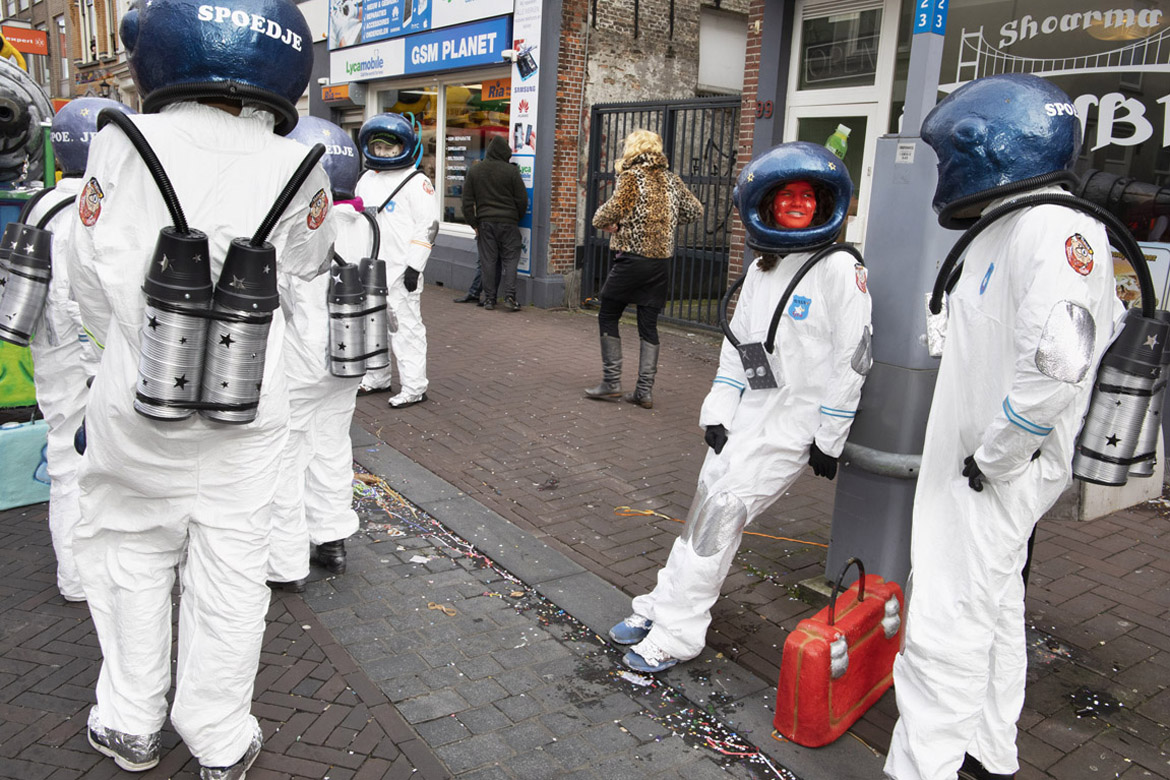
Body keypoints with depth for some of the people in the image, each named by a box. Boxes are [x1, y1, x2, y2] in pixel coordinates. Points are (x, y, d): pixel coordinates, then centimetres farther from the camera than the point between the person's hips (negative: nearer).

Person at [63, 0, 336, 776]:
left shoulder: (123, 145, -10)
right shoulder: (295, 168, -9)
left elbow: (93, 279, -3)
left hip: (135, 402, 1)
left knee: (134, 554, 21)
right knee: (230, 571, 12)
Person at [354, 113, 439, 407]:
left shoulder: (416, 182, -6)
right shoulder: (366, 180, 17)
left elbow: (428, 226, -11)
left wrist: (414, 266, -17)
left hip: (400, 271, -8)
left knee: (405, 328, -7)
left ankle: (414, 388, 0)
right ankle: (376, 378, 30)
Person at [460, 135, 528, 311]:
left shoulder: (475, 170, 6)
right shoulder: (511, 171, -5)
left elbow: (467, 201, 6)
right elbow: (522, 199, -3)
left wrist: (474, 223, 9)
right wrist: (517, 219, 13)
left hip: (484, 222, 3)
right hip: (508, 222, -2)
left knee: (488, 261, 7)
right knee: (510, 259, 3)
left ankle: (489, 298, 8)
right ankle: (509, 297, -6)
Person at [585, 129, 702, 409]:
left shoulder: (631, 176, -7)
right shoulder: (671, 179, 10)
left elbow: (613, 210, -20)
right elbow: (695, 210, 16)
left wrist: (601, 222, 1)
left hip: (632, 258, -6)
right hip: (661, 260, 6)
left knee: (608, 317, 8)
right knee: (648, 326, 8)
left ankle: (611, 383, 5)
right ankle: (645, 391, 8)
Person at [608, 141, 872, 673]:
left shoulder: (840, 270, -11)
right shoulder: (760, 270, 11)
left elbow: (852, 360, -12)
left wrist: (829, 439, -11)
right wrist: (718, 412, 6)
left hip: (794, 423, -7)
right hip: (748, 412, 7)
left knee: (721, 513, -10)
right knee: (709, 506, 8)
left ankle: (677, 634, 0)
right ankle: (663, 605, 20)